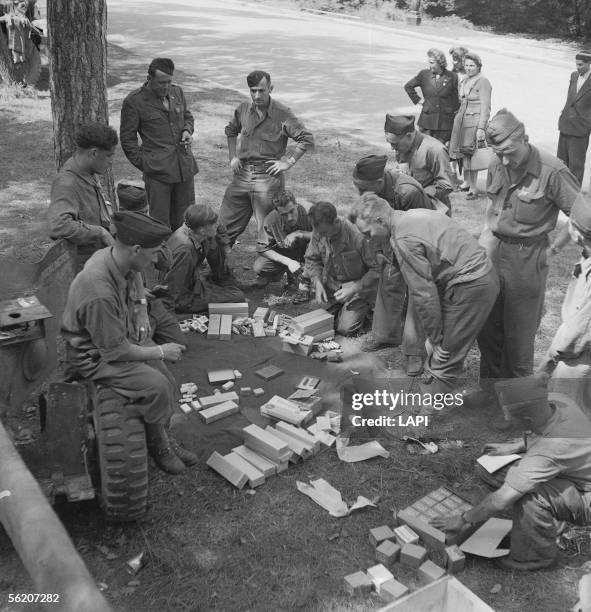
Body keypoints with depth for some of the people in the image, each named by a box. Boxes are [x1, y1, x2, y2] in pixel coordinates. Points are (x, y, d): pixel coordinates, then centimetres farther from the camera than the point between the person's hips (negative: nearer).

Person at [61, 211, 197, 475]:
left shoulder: (109, 256, -10)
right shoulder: (99, 293, -37)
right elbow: (115, 351, -26)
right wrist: (160, 352, -16)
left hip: (120, 337, 9)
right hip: (94, 357, -9)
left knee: (167, 381, 1)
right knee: (155, 385, -19)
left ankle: (161, 437, 20)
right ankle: (157, 444, 5)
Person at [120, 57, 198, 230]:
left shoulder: (177, 92, 9)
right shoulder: (134, 101, -7)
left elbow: (187, 116, 26)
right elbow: (127, 139, -2)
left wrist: (187, 130, 3)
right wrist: (144, 164, -7)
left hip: (185, 167, 5)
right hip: (158, 171, -5)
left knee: (184, 220, 11)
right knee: (160, 223, -1)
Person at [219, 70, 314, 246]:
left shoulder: (282, 114, -11)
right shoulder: (243, 109, 4)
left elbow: (307, 139, -10)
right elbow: (231, 131, 24)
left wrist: (288, 162, -14)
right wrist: (233, 157, 12)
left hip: (268, 177, -5)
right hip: (242, 175, 5)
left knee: (266, 230, 0)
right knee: (225, 223, 12)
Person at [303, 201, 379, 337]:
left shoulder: (358, 236, -30)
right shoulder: (318, 232, -13)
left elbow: (377, 269, -22)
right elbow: (312, 259, 2)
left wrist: (354, 289, -27)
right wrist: (317, 283, -15)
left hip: (359, 286, -5)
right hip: (331, 284, 5)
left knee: (345, 328, -16)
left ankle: (363, 308, 15)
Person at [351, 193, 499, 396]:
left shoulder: (403, 240, -20)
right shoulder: (413, 214, 9)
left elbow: (424, 292, -18)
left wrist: (435, 339, -8)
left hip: (471, 286, -10)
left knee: (446, 353, 2)